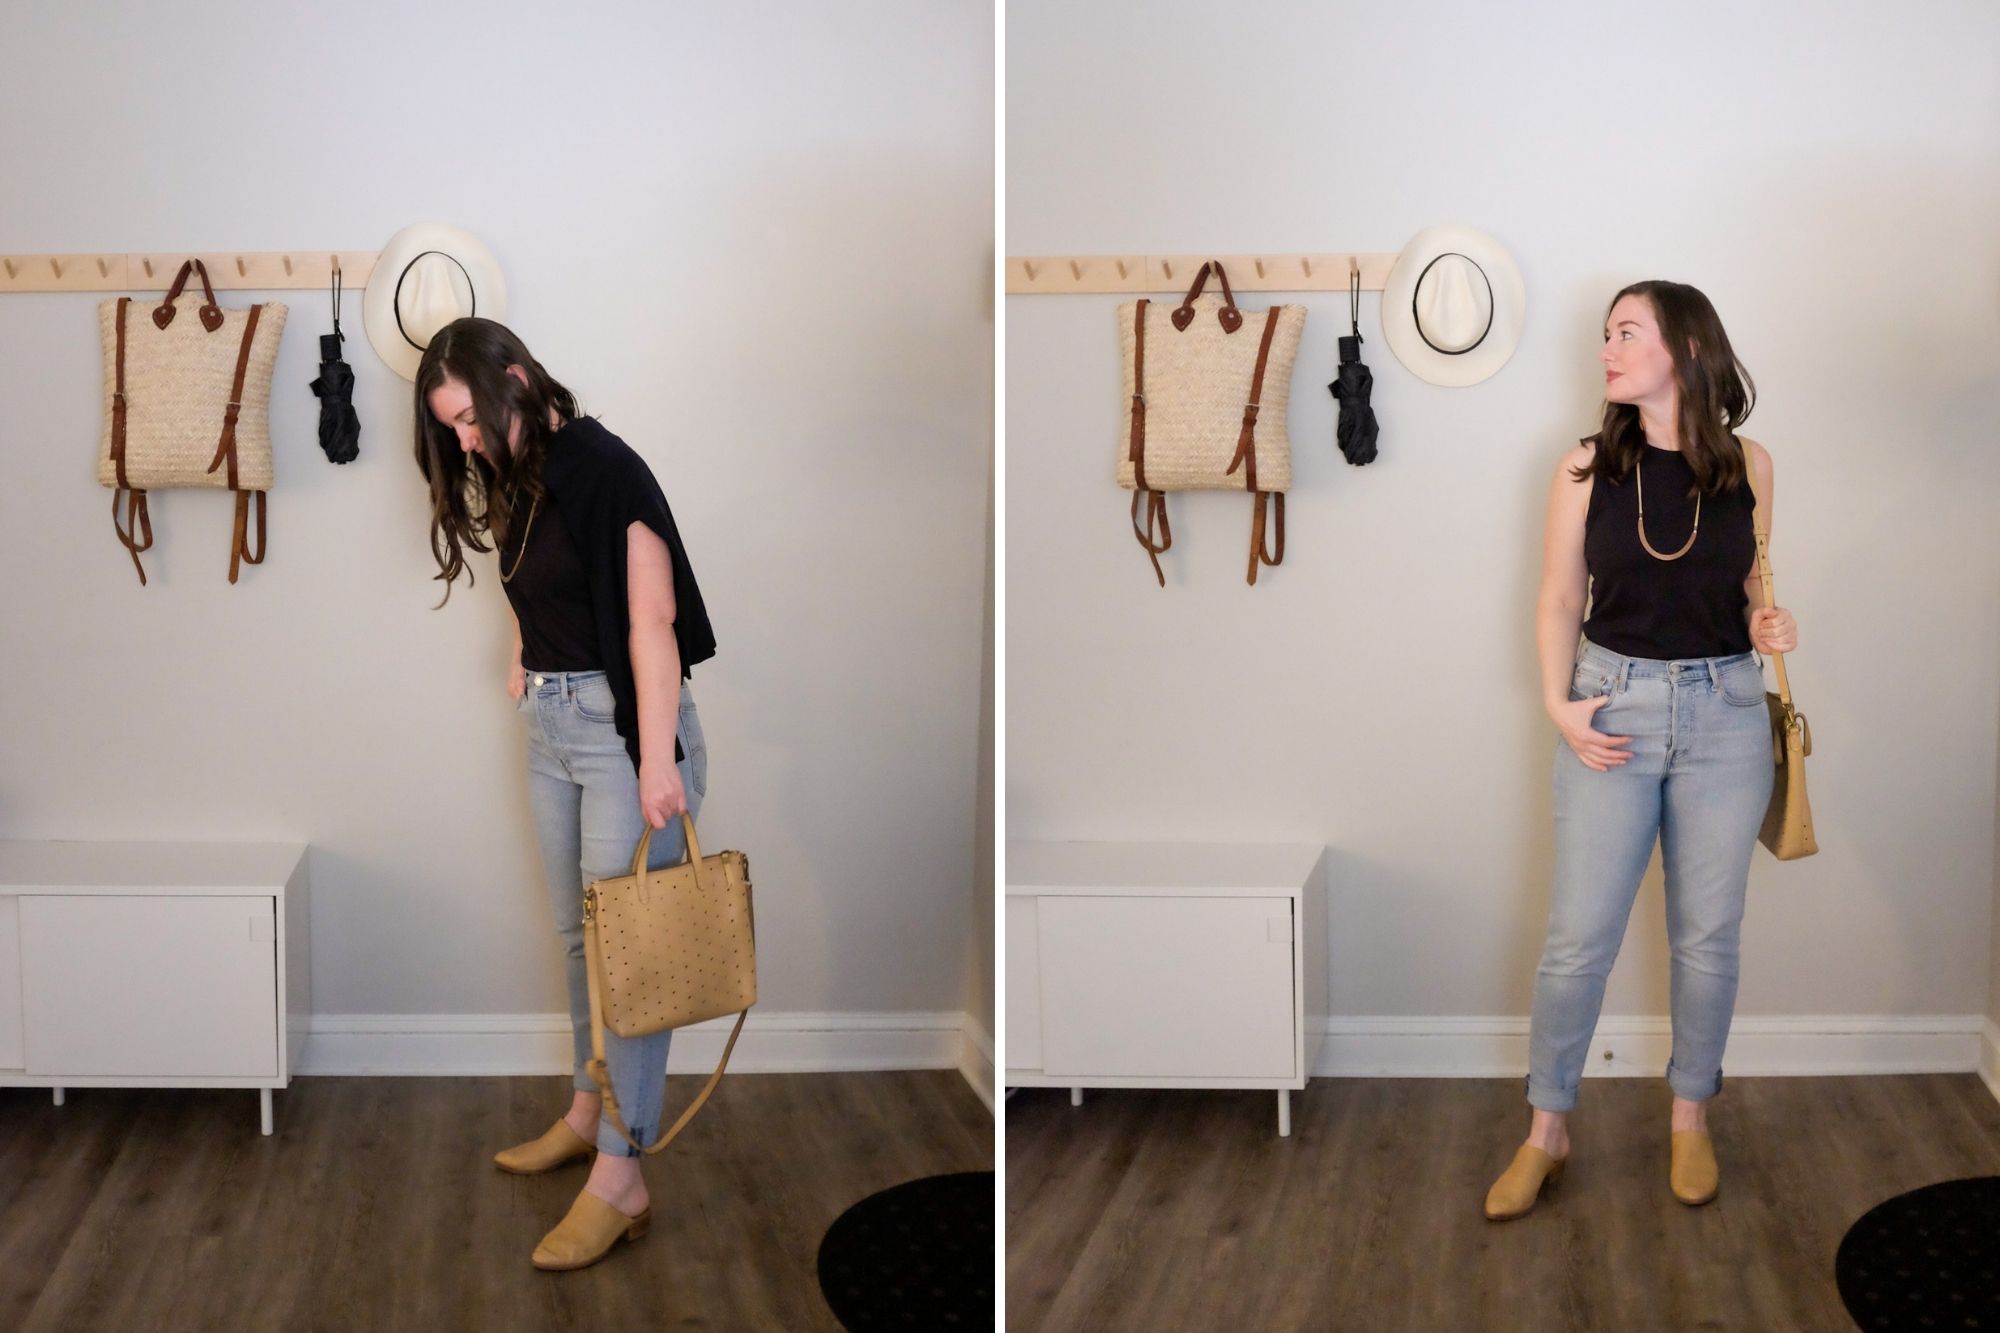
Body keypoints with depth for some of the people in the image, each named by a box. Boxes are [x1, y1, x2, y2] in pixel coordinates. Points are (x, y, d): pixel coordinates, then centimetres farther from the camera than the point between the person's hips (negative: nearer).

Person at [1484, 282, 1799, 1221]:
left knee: (1708, 933, 9)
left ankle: (1691, 1117, 28)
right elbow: (1558, 600, 2)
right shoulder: (1587, 467, -3)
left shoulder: (1748, 465, -1)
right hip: (1614, 706, -1)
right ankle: (1546, 1132, 15)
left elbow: (1754, 589, 12)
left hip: (1723, 714, 1)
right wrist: (1559, 705, -10)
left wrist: (1770, 628, -9)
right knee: (1578, 935, 1)